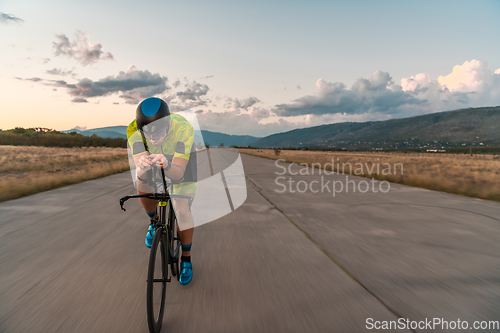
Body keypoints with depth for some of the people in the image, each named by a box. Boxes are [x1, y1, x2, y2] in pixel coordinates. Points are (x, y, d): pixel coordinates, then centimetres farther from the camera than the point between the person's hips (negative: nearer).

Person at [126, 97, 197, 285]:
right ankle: (154, 221, 8)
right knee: (143, 185, -26)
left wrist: (166, 165, -64)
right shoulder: (134, 131, -34)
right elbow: (139, 171, -39)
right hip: (152, 158, 3)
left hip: (181, 160, -2)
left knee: (182, 210, -13)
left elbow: (178, 173, -43)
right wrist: (142, 167, -62)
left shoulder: (183, 128, -41)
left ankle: (186, 259, 9)